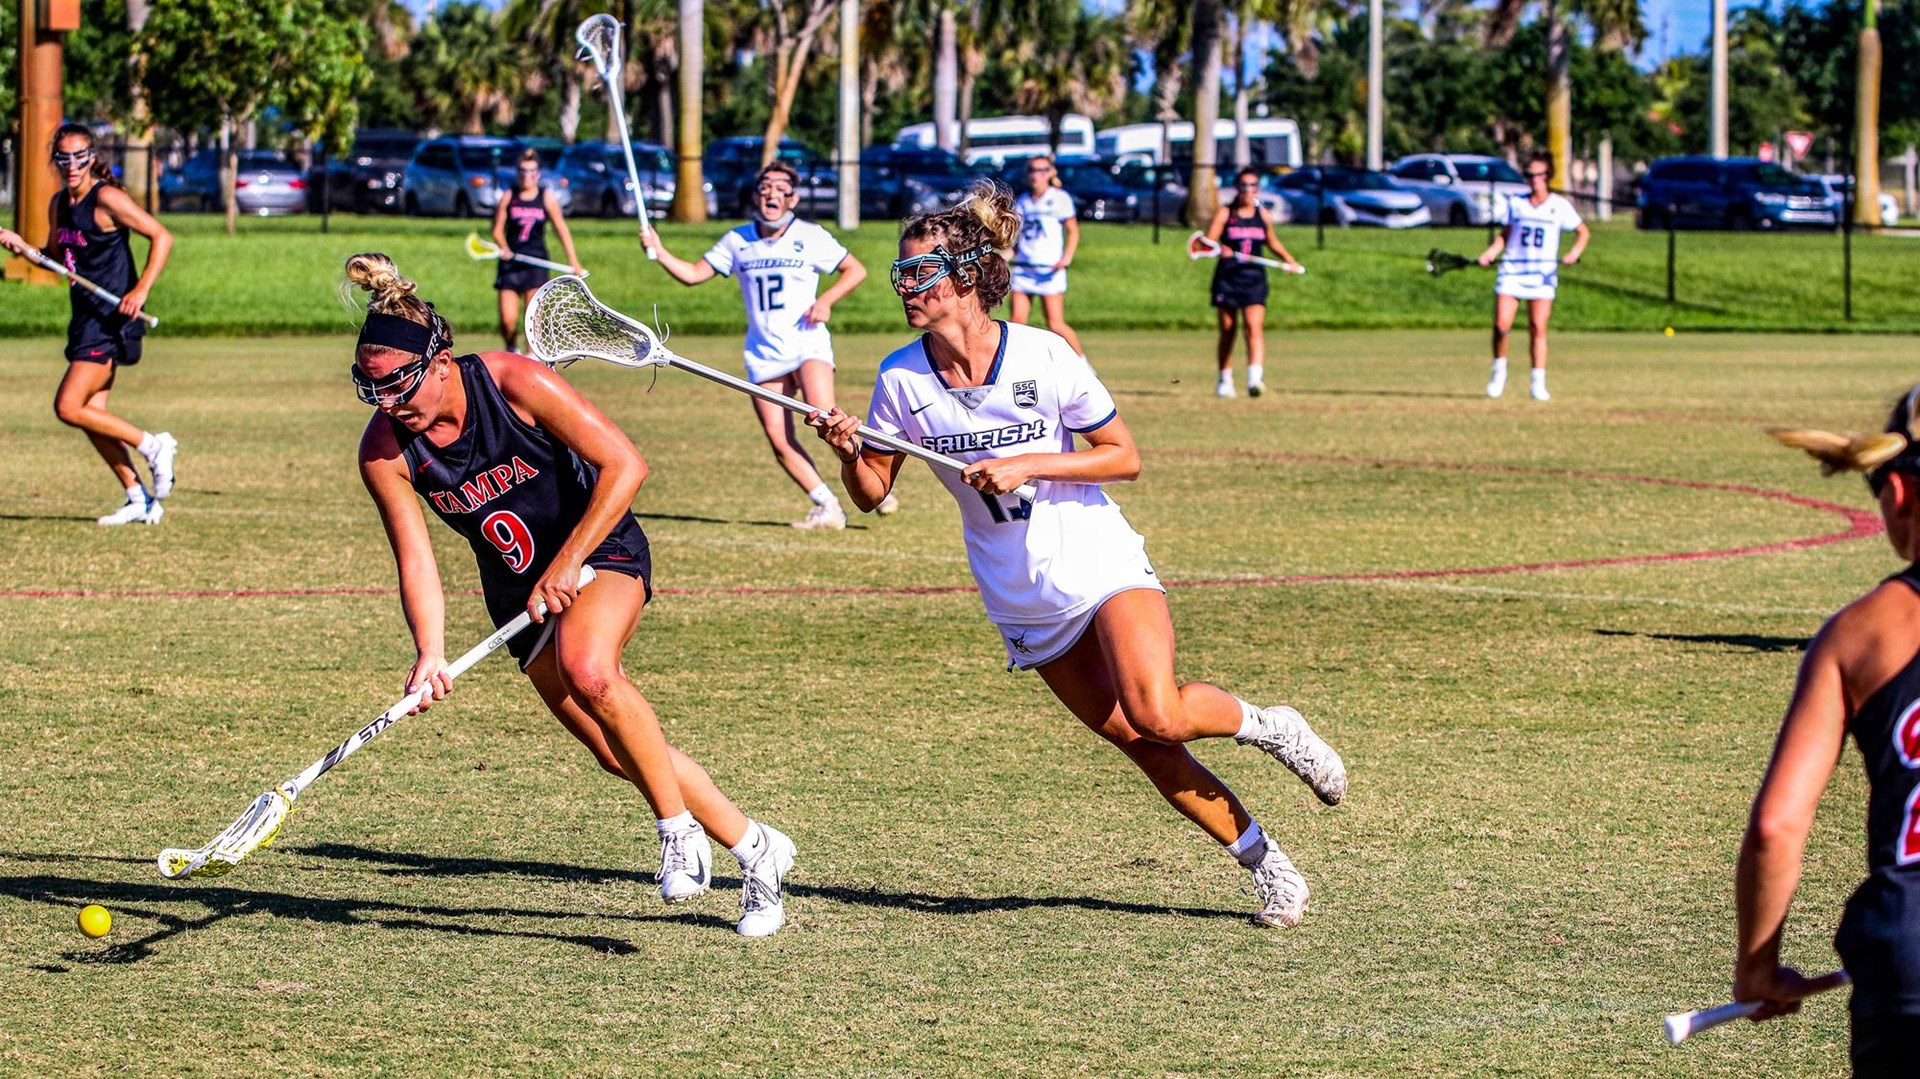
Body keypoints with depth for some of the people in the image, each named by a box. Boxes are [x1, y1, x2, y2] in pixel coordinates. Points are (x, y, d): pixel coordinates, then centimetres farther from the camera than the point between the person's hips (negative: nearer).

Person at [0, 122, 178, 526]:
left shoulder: (106, 198, -14)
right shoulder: (59, 204, 10)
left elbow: (162, 236, -15)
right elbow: (56, 257, 24)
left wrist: (141, 289, -25)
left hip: (112, 321, -9)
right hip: (85, 321, 9)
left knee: (68, 407, -14)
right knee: (91, 414, 8)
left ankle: (153, 446, 0)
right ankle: (140, 499, 16)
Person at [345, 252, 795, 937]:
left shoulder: (514, 383, -25)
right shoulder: (384, 452, -15)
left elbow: (624, 464, -24)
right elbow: (415, 559, -15)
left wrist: (566, 565, -27)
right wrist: (430, 653, -32)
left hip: (601, 549, -5)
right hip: (518, 589, 5)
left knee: (586, 668, -35)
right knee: (618, 753, 1)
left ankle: (679, 830, -19)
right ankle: (754, 849, 19)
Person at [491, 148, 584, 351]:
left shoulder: (546, 198, 4)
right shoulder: (508, 197, 4)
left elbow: (561, 229, 4)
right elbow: (498, 229, 4)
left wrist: (573, 260, -2)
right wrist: (503, 247, -17)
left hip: (536, 262, 0)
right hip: (510, 263, 0)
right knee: (507, 319, -7)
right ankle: (511, 349, 20)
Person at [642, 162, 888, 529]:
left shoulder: (811, 237, 2)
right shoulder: (738, 241, 10)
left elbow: (856, 270, 8)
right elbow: (693, 274, 12)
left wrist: (826, 300, -7)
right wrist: (658, 251, -4)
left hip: (807, 343, -4)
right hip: (764, 353, 4)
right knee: (778, 439, -7)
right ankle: (828, 508, 1)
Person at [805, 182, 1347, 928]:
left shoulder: (1045, 357, -13)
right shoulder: (903, 379, -5)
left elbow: (1125, 457, -7)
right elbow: (873, 491, 3)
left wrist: (1028, 465, -20)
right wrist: (848, 454, -20)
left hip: (1101, 564, -3)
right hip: (1024, 605, 3)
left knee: (1157, 715, -26)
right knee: (1138, 744, 1)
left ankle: (1263, 725, 4)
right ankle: (1267, 865, 14)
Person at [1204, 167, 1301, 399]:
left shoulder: (1263, 215, 8)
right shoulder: (1224, 214, 0)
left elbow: (1272, 241, 26)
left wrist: (1289, 260, 21)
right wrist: (1219, 250, -28)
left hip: (1254, 278, 1)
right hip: (1227, 278, -1)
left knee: (1254, 327, -16)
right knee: (1227, 330, 7)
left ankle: (1255, 378, -28)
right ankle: (1225, 380, 22)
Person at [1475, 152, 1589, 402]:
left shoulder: (1559, 205, 6)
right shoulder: (1514, 203, 9)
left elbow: (1583, 232, 13)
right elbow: (1505, 235, 14)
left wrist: (1574, 252, -3)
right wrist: (1492, 251, -4)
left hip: (1543, 274, -1)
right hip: (1512, 269, 1)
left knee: (1538, 328, -7)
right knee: (1501, 325, -10)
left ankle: (1538, 383, -2)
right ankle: (1499, 370, 13)